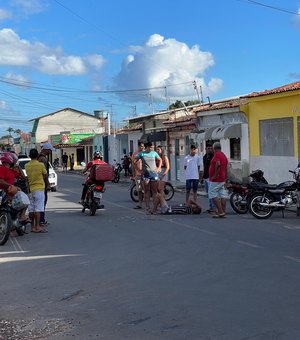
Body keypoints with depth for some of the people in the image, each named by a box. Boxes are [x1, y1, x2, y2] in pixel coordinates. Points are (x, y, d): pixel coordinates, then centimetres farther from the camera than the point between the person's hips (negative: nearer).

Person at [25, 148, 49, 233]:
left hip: (30, 188, 5)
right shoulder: (41, 164, -8)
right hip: (39, 188, -5)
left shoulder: (27, 166, 5)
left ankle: (33, 226, 15)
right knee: (38, 209, -7)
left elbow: (28, 176, 12)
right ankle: (37, 226, -11)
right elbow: (45, 175, 1)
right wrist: (47, 184, 18)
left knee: (31, 209, 9)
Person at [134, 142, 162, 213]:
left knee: (154, 191, 1)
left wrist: (158, 168, 8)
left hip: (154, 173, 2)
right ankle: (147, 207, 5)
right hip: (146, 174, -2)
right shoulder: (141, 153, 0)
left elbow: (160, 160, 20)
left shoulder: (154, 153, 5)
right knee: (147, 192, 2)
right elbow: (134, 161, 8)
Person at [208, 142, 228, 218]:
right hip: (222, 180, 10)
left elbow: (218, 164, -30)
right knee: (222, 195, 6)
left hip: (215, 180, -9)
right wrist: (225, 179, 24)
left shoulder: (217, 155, -12)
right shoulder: (224, 156, 17)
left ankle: (220, 211, -12)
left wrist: (215, 175, -24)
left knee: (212, 194, -7)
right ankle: (223, 212, 7)